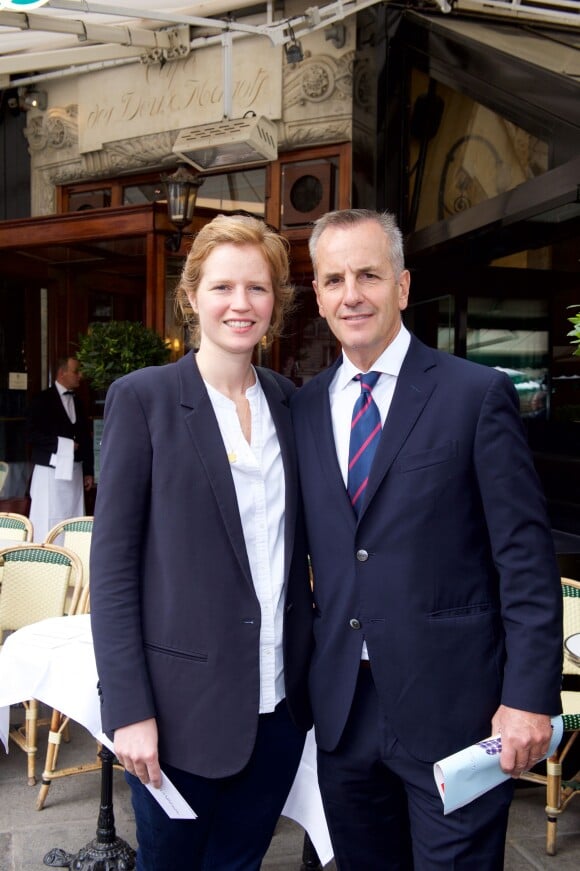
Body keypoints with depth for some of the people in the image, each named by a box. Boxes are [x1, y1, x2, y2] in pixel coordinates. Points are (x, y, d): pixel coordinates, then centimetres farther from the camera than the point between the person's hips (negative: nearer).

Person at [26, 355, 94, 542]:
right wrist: (62, 444, -16)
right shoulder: (42, 400, -3)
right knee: (48, 523, -4)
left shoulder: (77, 402, 15)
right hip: (50, 470, -5)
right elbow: (31, 434, -10)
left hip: (74, 471, 6)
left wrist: (89, 471, 11)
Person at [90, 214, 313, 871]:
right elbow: (111, 564, -9)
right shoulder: (142, 397, -8)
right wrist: (129, 711, -13)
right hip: (184, 704, -4)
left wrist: (311, 669, 8)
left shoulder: (286, 399, 6)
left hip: (278, 702, 4)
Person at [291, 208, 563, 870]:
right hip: (341, 708, 4)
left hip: (451, 708, -4)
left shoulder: (477, 394, -8)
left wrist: (529, 696, -12)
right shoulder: (303, 408, 6)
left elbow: (526, 557, -9)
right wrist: (301, 673, 8)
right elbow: (304, 549, 11)